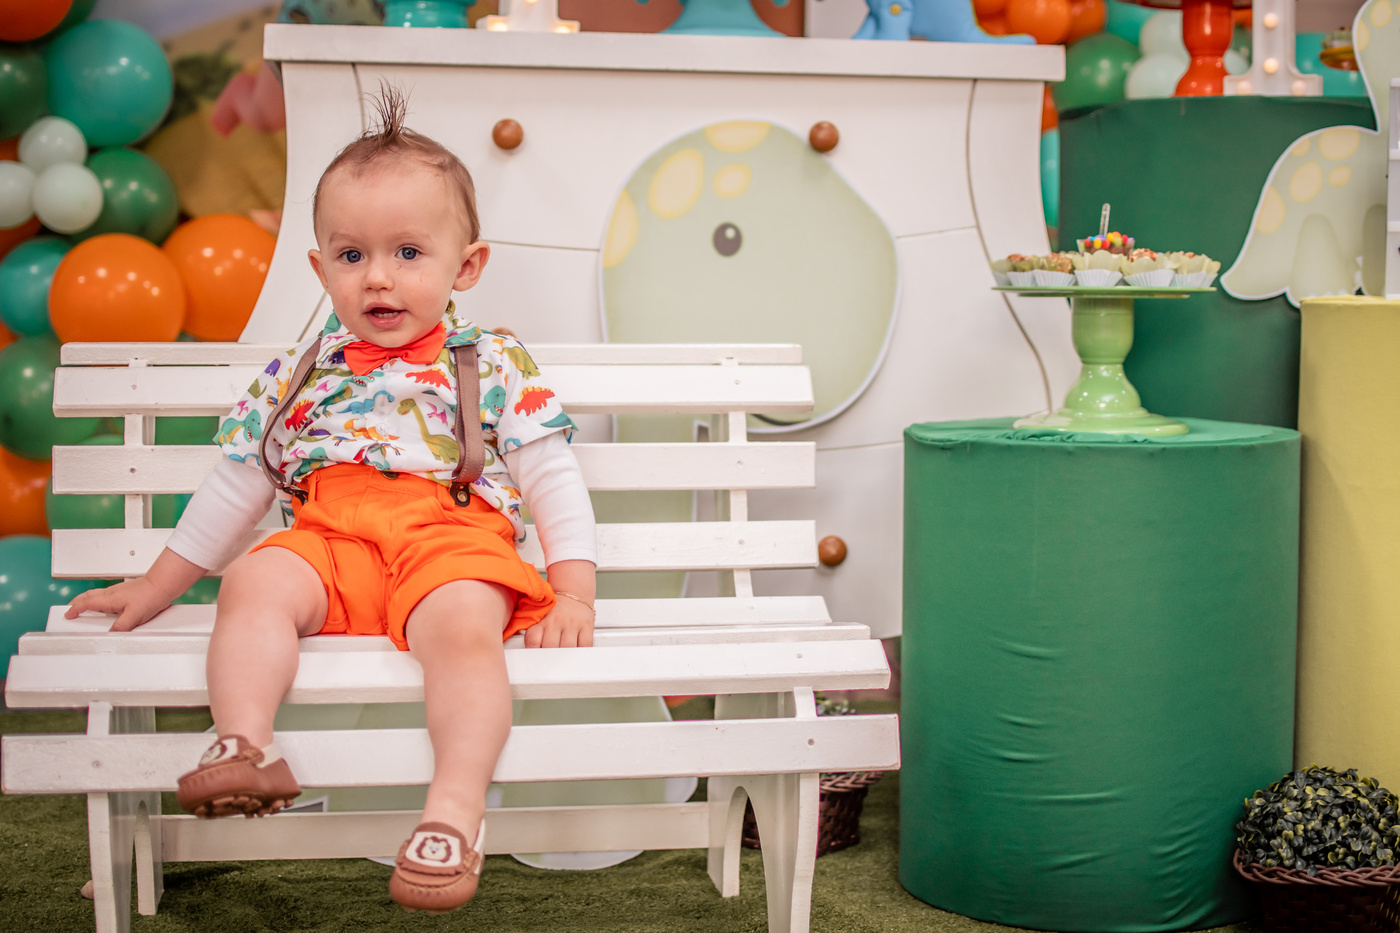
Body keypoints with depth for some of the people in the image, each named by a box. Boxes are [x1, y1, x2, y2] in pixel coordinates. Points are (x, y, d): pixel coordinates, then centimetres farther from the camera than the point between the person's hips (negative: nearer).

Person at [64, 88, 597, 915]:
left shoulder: (494, 366, 13)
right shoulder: (301, 375, 20)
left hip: (452, 539, -3)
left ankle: (458, 807, -42)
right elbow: (235, 484, 25)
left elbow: (553, 477, 9)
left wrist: (575, 595, -3)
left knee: (462, 621, -35)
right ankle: (246, 750, -41)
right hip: (329, 541, 3)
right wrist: (158, 585, 26)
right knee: (257, 582, -29)